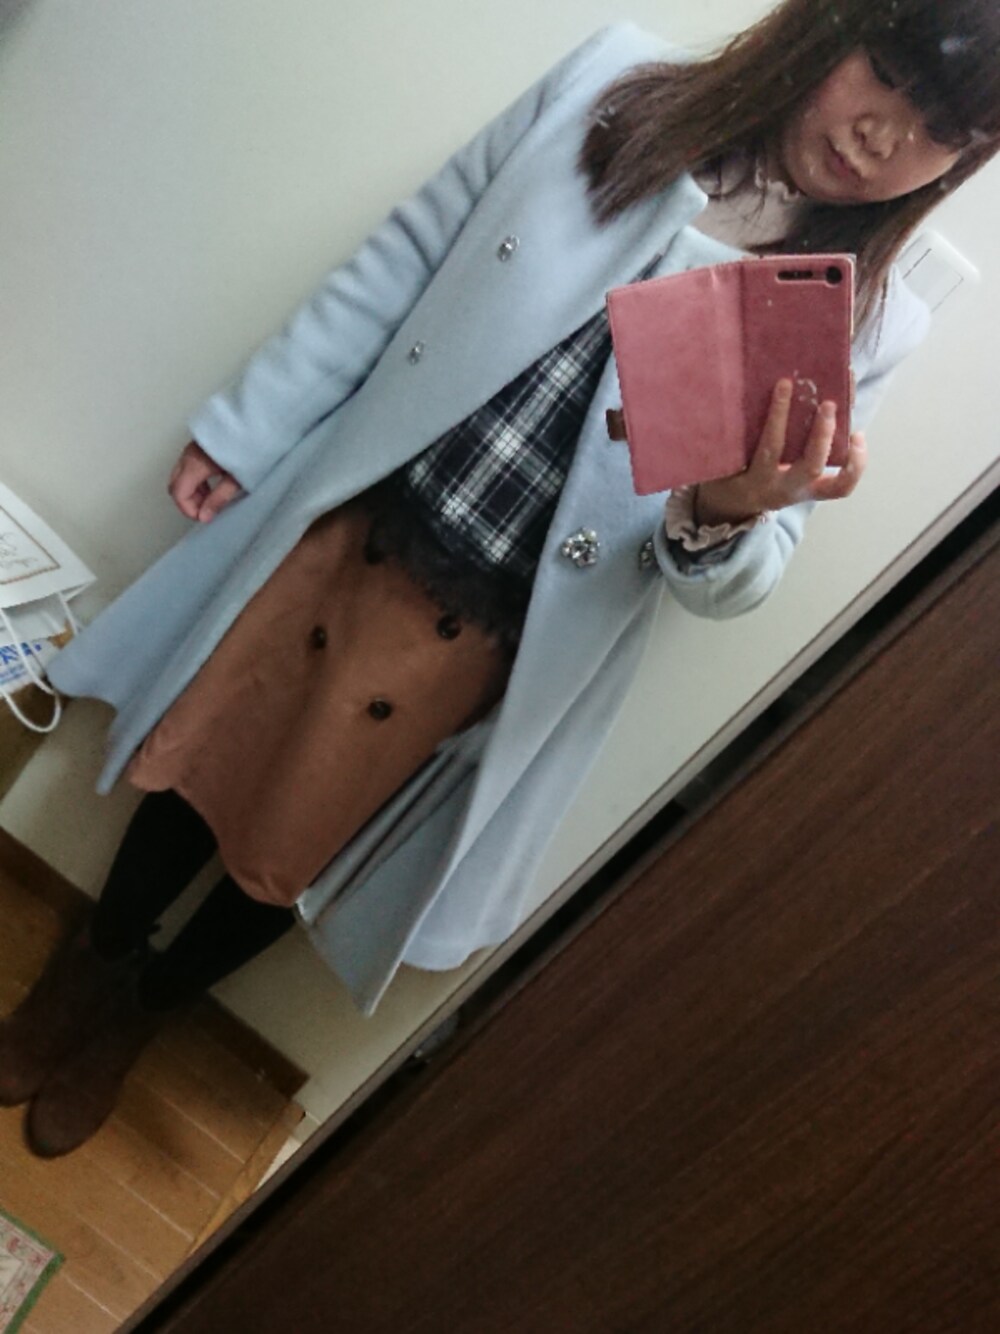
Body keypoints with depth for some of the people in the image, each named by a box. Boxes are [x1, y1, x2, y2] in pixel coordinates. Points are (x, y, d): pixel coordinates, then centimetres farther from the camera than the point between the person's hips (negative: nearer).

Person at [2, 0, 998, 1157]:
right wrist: (244, 429, 4)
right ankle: (99, 956, 53)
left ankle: (137, 1009, 51)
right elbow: (395, 268, 2)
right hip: (330, 535, 2)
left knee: (277, 868, 16)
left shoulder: (866, 328, -7)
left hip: (474, 637, -1)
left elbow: (721, 580, -6)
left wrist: (727, 517, -30)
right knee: (185, 767, 19)